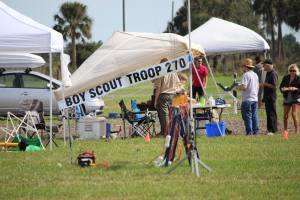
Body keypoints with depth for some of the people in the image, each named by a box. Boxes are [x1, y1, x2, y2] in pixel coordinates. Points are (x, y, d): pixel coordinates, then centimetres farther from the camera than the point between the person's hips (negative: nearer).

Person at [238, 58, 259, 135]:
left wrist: (239, 87, -3)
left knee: (247, 116, -4)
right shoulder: (255, 75, 13)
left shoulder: (246, 75, -13)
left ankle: (249, 131, -8)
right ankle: (256, 131, 11)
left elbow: (243, 87, -22)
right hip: (255, 99, 8)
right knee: (254, 116, 11)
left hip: (247, 99, -8)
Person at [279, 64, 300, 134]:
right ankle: (285, 131, 21)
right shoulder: (286, 78, 8)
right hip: (287, 98, 5)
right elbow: (281, 87, 12)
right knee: (285, 116, 7)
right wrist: (283, 89, -10)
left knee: (294, 114, -16)